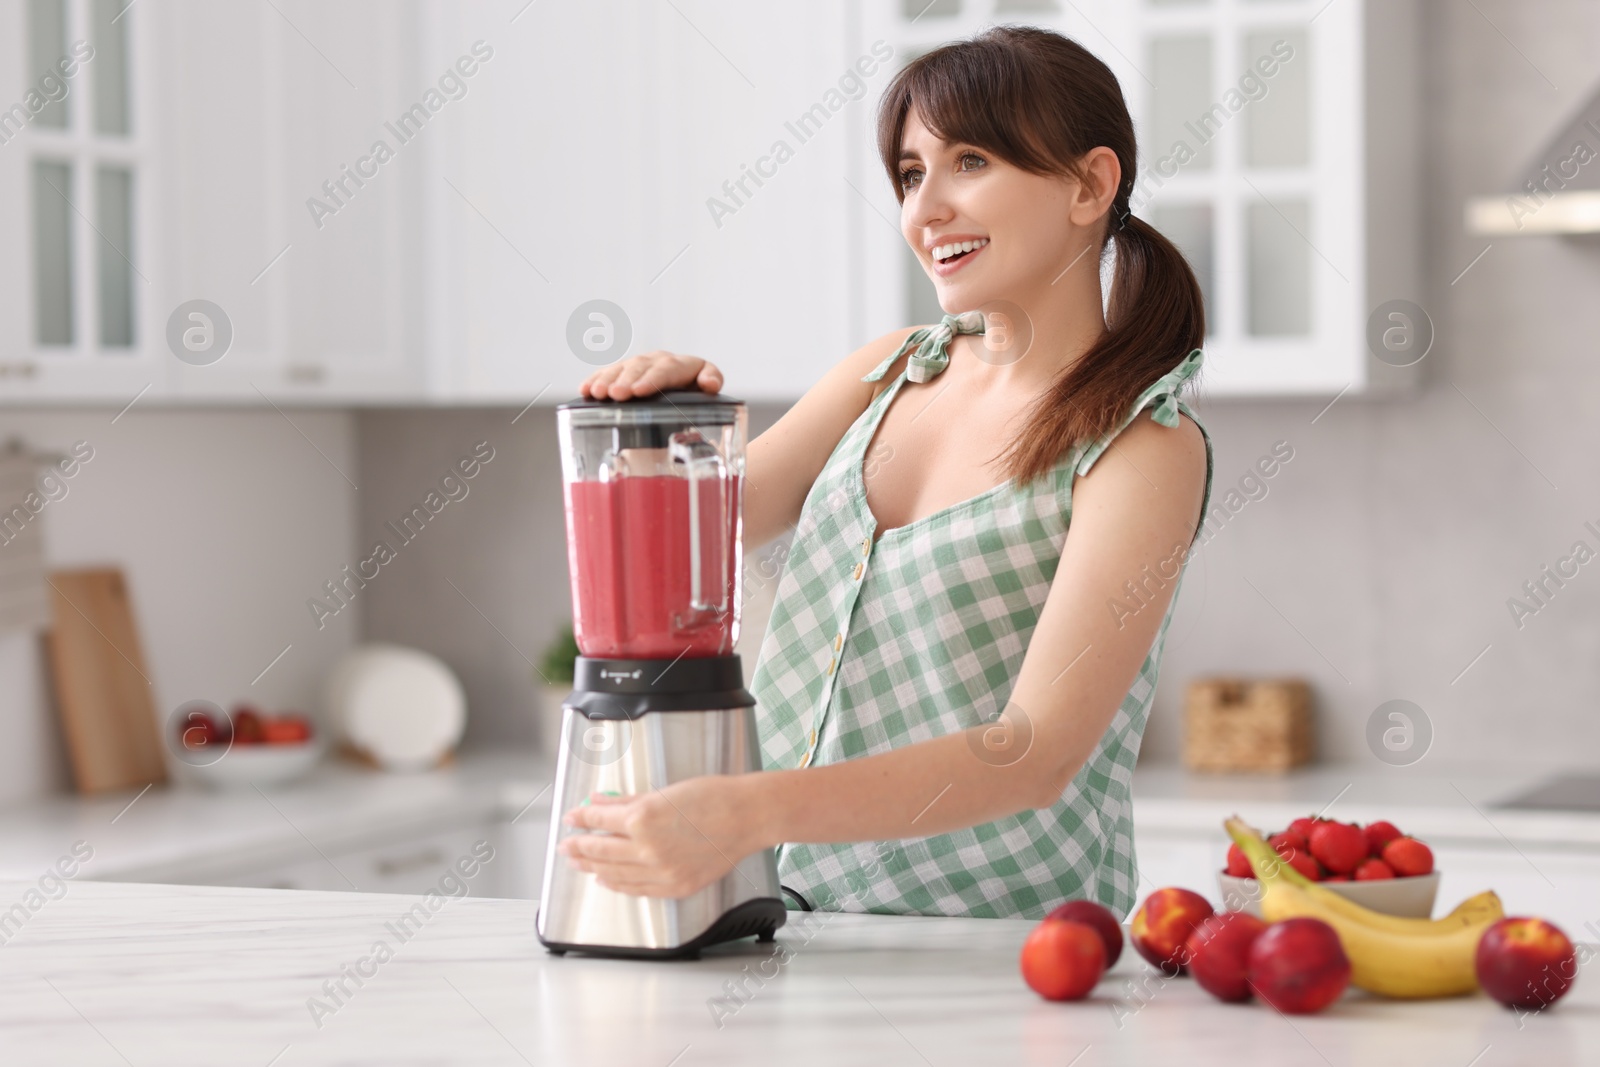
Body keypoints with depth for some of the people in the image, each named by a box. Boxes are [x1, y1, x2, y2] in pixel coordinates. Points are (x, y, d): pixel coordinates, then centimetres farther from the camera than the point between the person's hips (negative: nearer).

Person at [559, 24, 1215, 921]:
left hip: (1004, 951, -6)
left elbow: (1037, 754, -20)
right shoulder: (892, 374, 12)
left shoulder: (1145, 449, -9)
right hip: (800, 907, 6)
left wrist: (753, 812, -32)